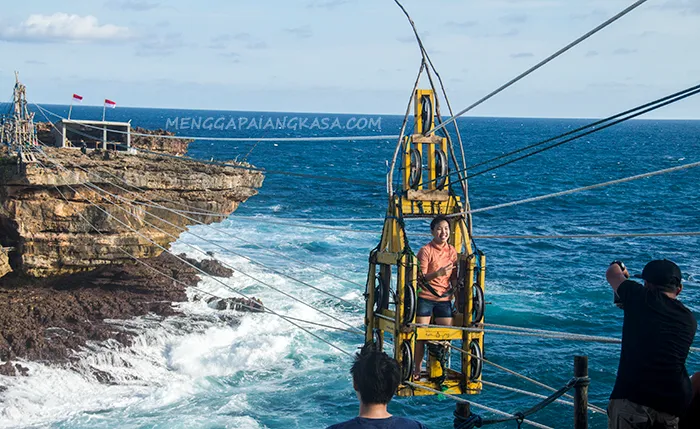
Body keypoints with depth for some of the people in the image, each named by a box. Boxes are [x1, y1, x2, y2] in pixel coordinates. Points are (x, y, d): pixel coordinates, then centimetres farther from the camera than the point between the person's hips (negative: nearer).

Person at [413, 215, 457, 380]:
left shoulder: (452, 251, 6)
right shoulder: (425, 250, -10)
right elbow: (421, 278, -14)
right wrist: (438, 273, -29)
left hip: (444, 299, 4)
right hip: (425, 298, -4)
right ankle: (417, 370, 13)